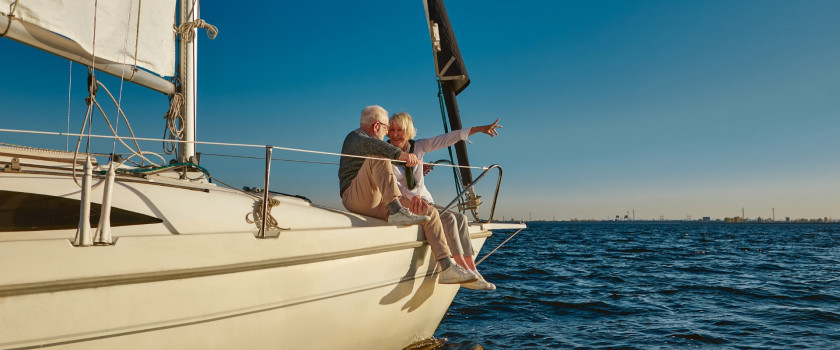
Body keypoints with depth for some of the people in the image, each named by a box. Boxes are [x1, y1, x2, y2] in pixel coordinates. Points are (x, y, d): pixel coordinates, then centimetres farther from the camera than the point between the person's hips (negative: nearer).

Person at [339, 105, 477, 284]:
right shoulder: (355, 137, 1)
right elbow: (369, 144, -27)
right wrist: (399, 153, -44)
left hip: (381, 205, 8)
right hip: (356, 198, -8)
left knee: (430, 213, -4)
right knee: (378, 157, -30)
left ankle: (448, 269, -10)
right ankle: (397, 213, -42)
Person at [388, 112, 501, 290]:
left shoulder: (418, 146, 7)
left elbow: (447, 138, 6)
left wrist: (479, 128, 3)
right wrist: (412, 197, -42)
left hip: (424, 201, 6)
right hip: (403, 203, -6)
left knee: (461, 218, -13)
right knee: (447, 218, -25)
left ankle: (472, 272, -16)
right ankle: (465, 272, -24)